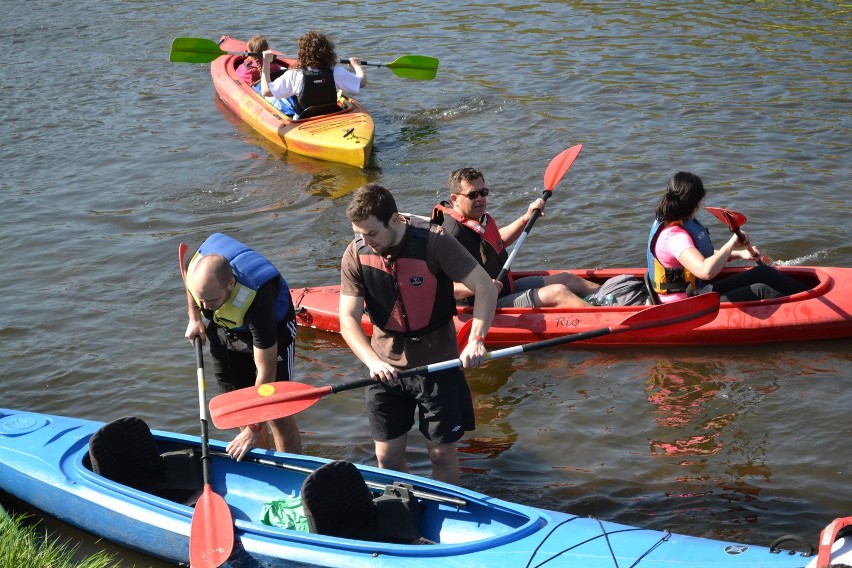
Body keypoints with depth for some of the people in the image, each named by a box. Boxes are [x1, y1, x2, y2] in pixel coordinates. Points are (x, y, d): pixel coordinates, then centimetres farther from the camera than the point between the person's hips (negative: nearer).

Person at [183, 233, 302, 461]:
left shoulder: (255, 299, -44)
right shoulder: (196, 266, -29)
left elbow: (266, 370, -37)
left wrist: (254, 429, -34)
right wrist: (194, 318, -1)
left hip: (273, 328, -5)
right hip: (223, 329, 5)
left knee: (277, 416, -8)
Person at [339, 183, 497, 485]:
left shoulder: (433, 241, -19)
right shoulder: (355, 255, -9)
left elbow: (485, 287, -17)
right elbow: (348, 319, -10)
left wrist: (476, 340, -30)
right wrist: (373, 361, -27)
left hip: (437, 362, -3)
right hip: (386, 366, 3)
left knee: (442, 454, 5)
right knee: (387, 458, 8)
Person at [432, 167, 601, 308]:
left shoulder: (483, 218, 5)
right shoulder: (452, 234, -26)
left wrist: (526, 218, 21)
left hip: (508, 289, 11)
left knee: (567, 279, 17)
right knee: (557, 292, -19)